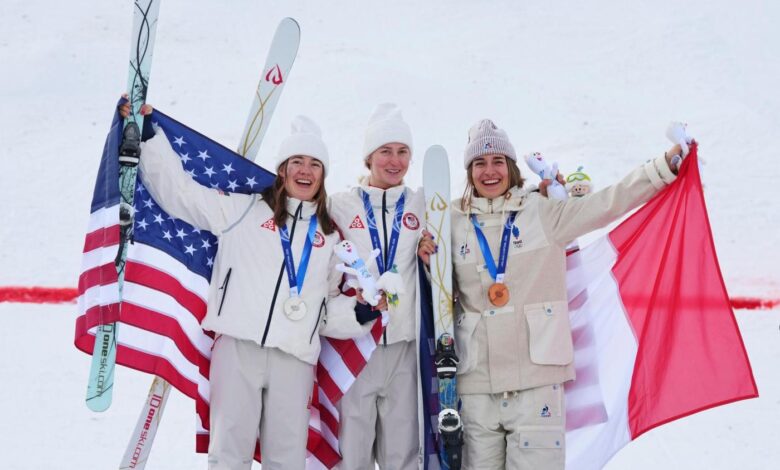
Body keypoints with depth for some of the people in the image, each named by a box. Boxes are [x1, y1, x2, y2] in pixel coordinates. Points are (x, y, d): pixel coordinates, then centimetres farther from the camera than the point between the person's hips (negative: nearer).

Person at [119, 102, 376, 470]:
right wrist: (148, 135, 1)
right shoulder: (243, 210, 10)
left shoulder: (330, 235, 20)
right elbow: (178, 189, 9)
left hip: (295, 357, 3)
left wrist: (359, 311, 4)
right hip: (238, 346, -2)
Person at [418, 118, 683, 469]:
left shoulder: (544, 211, 4)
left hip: (537, 378, -2)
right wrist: (430, 261, 0)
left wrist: (665, 165, -7)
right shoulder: (454, 223, 9)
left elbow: (608, 202, -1)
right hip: (476, 384, 2)